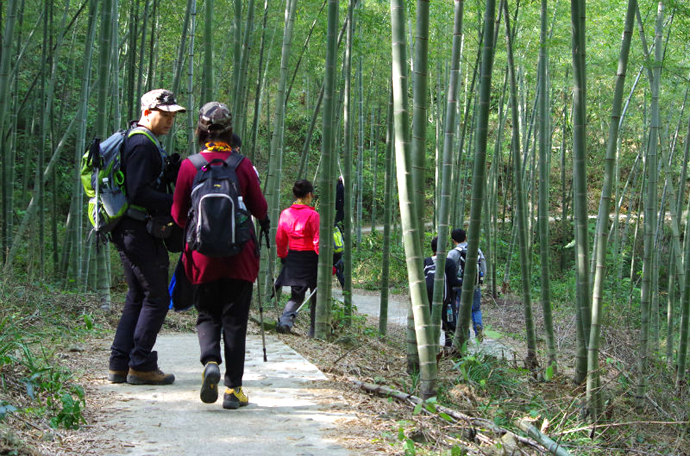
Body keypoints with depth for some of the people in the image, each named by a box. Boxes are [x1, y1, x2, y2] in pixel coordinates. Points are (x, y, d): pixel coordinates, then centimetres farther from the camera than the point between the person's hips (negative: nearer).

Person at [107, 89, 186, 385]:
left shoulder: (145, 143, 19)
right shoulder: (142, 144, -14)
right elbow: (139, 193, -23)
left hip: (130, 230, 11)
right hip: (138, 230, -11)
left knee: (137, 297, 13)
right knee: (156, 298, -4)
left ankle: (120, 365, 14)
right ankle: (140, 365, -1)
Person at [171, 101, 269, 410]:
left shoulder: (189, 166, -4)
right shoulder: (242, 165, -5)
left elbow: (178, 216, 2)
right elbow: (260, 209, 0)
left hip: (203, 256, 0)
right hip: (239, 257, 0)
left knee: (207, 315, 14)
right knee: (234, 321, 6)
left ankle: (210, 362, -13)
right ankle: (233, 388, 4)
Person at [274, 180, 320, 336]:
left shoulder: (285, 214, 2)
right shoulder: (312, 215, -13)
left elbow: (280, 239, 9)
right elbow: (318, 242, -14)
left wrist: (283, 256, 24)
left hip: (292, 259, 5)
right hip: (310, 259, -5)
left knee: (296, 295, 13)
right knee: (316, 295, 12)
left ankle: (285, 321, -12)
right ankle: (314, 330, 16)